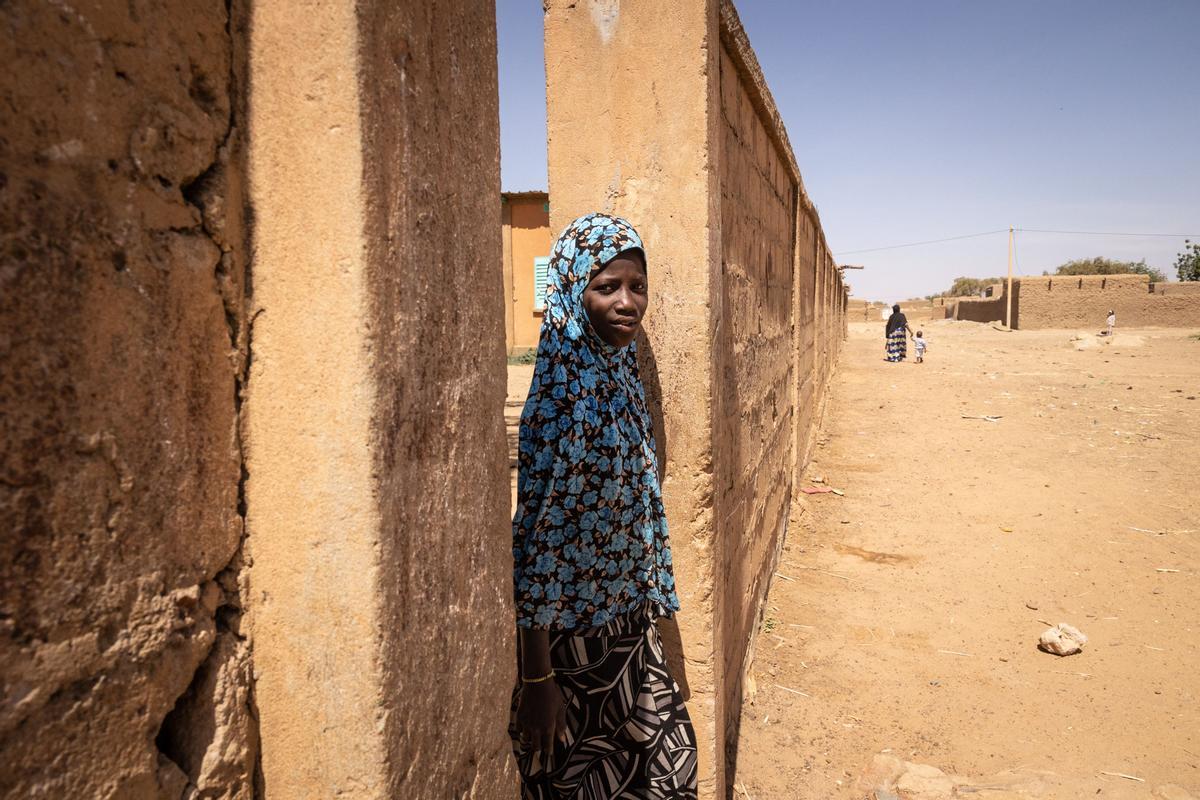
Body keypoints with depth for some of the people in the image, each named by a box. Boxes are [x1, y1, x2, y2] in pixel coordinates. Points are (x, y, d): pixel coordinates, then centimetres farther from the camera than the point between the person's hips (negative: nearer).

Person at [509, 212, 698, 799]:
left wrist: (649, 609, 15)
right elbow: (537, 536, -23)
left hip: (628, 627, 8)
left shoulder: (622, 378, 2)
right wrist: (537, 677, -19)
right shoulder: (564, 396, -23)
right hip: (575, 635, -7)